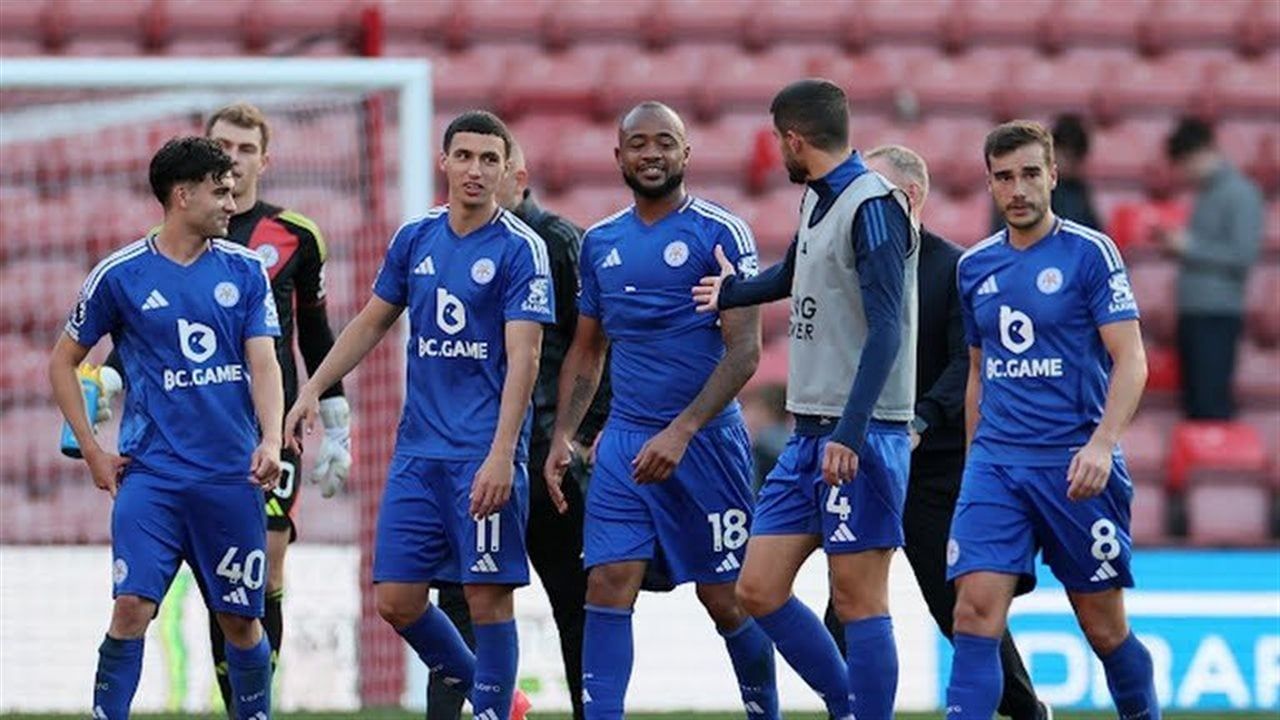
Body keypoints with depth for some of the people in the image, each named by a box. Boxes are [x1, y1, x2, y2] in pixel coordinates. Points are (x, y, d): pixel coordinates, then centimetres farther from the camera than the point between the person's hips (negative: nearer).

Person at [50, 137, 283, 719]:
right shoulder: (120, 275, 0)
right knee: (132, 606, -15)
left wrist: (270, 440, -17)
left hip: (232, 475, 2)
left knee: (240, 621, 7)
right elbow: (63, 363, 11)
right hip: (151, 473, -2)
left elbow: (263, 362, -1)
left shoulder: (245, 270, 6)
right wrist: (91, 451, 4)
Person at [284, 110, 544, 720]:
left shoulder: (520, 248, -6)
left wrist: (501, 452, -22)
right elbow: (372, 323, 22)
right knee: (396, 600, 4)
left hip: (485, 455, -6)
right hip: (418, 451, 6)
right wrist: (314, 389, 13)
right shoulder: (415, 237, 10)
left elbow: (523, 357, -13)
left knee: (487, 595, -7)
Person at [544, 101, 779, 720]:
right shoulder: (600, 242, 11)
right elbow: (586, 350, 19)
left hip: (706, 439, -4)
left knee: (725, 598, 3)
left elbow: (745, 350, -12)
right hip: (624, 441, 4)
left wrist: (682, 431, -21)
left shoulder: (720, 233, -7)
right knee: (607, 587, -8)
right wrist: (561, 436, 7)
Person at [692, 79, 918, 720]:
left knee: (858, 598, -7)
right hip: (809, 433, 9)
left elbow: (885, 330, -20)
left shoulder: (872, 206, -13)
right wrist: (728, 292, 49)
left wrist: (849, 432, -26)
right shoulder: (817, 200, 15)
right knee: (759, 589, 6)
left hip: (859, 436, -9)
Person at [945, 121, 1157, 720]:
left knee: (1104, 626, 4)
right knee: (975, 612, -12)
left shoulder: (1090, 253, -4)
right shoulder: (975, 266, 11)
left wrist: (1102, 443, -23)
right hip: (995, 465, 4)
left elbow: (1130, 361, -9)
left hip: (1074, 466, -3)